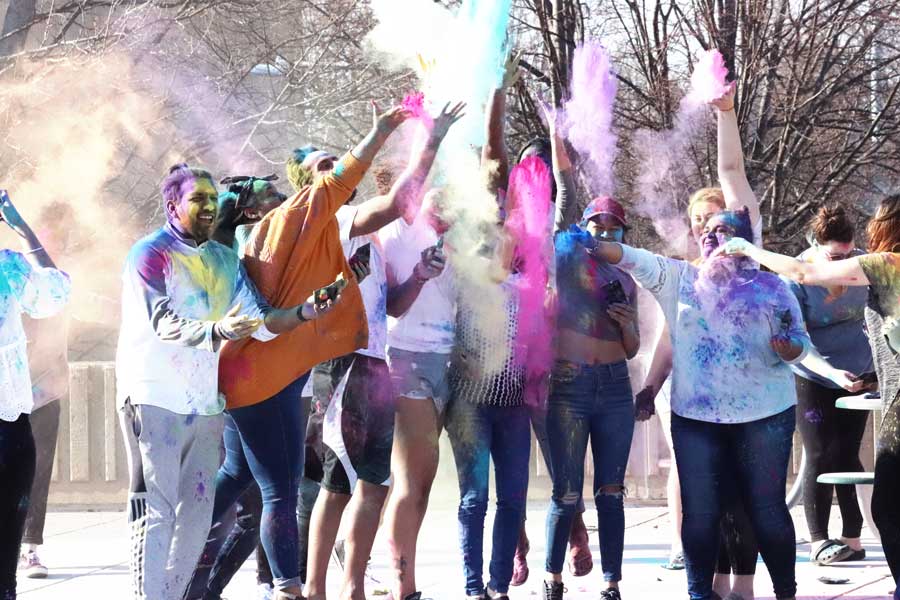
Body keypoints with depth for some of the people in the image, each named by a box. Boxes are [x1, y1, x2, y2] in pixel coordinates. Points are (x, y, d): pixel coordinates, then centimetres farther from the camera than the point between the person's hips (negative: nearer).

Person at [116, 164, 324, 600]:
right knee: (156, 510, -9)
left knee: (197, 514, 7)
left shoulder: (225, 261, 13)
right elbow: (163, 324, -21)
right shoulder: (150, 254, -7)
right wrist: (218, 330, -38)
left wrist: (302, 313, -11)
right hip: (154, 399, -6)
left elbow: (261, 321, 9)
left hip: (204, 402, 6)